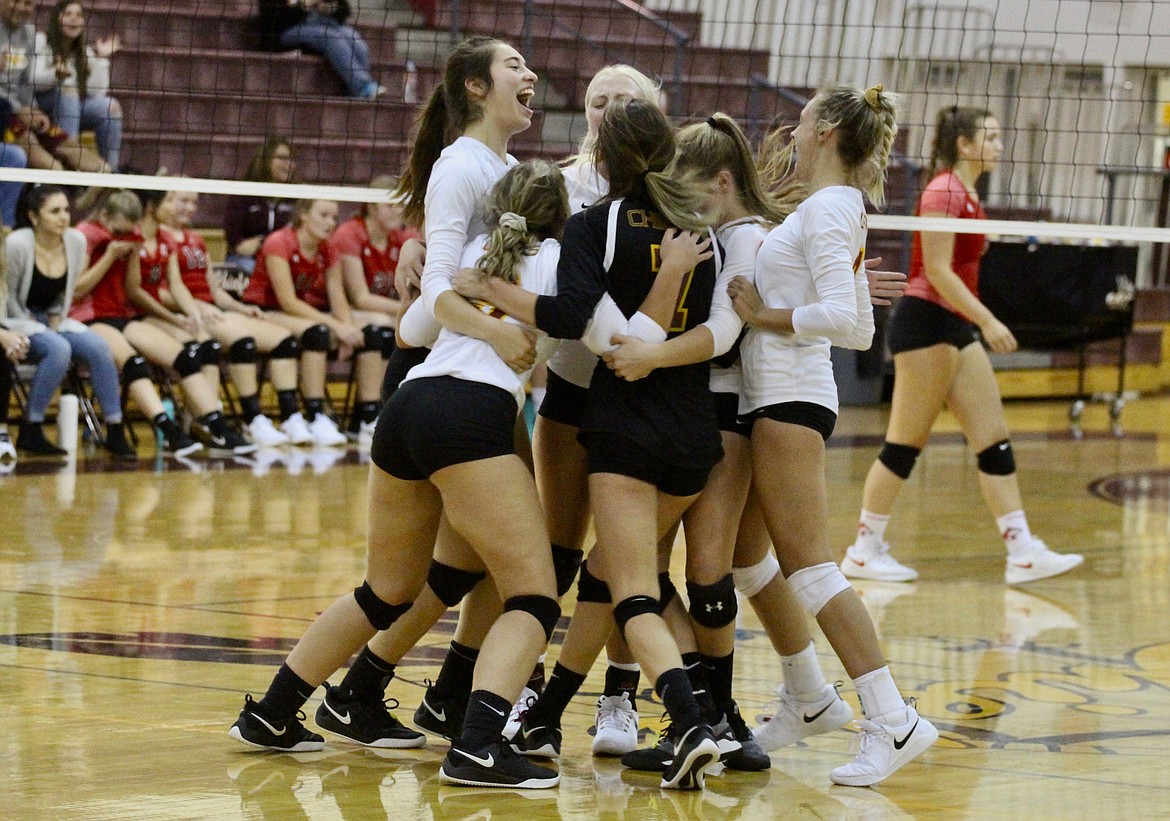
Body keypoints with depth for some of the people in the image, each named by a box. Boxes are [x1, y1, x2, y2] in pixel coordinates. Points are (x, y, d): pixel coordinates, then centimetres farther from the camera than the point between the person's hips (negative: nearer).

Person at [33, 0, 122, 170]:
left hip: (72, 110, 5)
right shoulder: (41, 41, -1)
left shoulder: (84, 52, 13)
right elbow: (33, 80, -18)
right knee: (68, 90, -33)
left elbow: (97, 93, -1)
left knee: (109, 106, -20)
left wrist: (102, 59, -6)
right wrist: (56, 74, -38)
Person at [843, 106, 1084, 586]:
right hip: (925, 325, -10)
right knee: (905, 443, -4)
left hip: (956, 329, 10)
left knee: (995, 441, 3)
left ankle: (1023, 553, 1)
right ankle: (864, 551, 5)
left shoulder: (969, 196, 16)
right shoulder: (943, 192, -12)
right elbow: (936, 270, -19)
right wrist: (987, 320, -24)